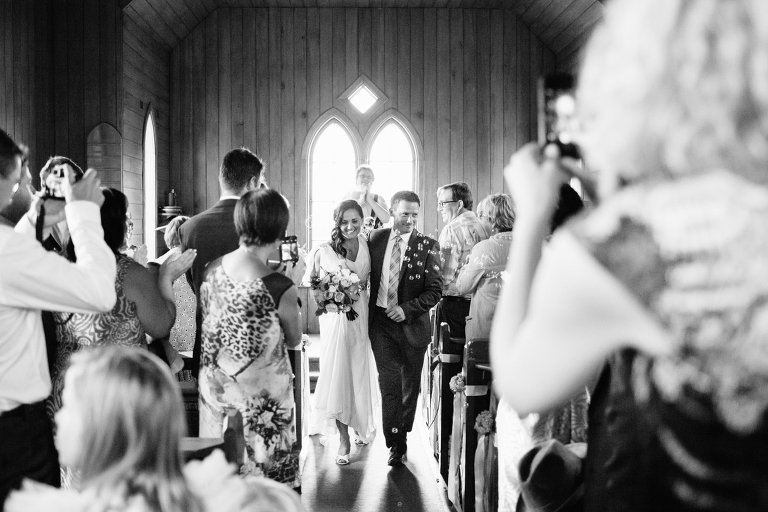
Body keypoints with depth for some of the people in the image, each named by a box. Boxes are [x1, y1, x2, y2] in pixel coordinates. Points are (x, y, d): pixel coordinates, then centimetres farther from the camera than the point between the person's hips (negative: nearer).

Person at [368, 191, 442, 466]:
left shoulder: (428, 246, -5)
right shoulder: (375, 238, 2)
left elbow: (435, 290, -6)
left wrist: (407, 309, -17)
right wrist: (366, 307, 3)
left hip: (412, 322, 0)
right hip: (380, 320, 0)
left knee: (410, 384, 13)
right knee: (389, 381, -7)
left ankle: (402, 435, 32)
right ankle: (395, 444, 0)